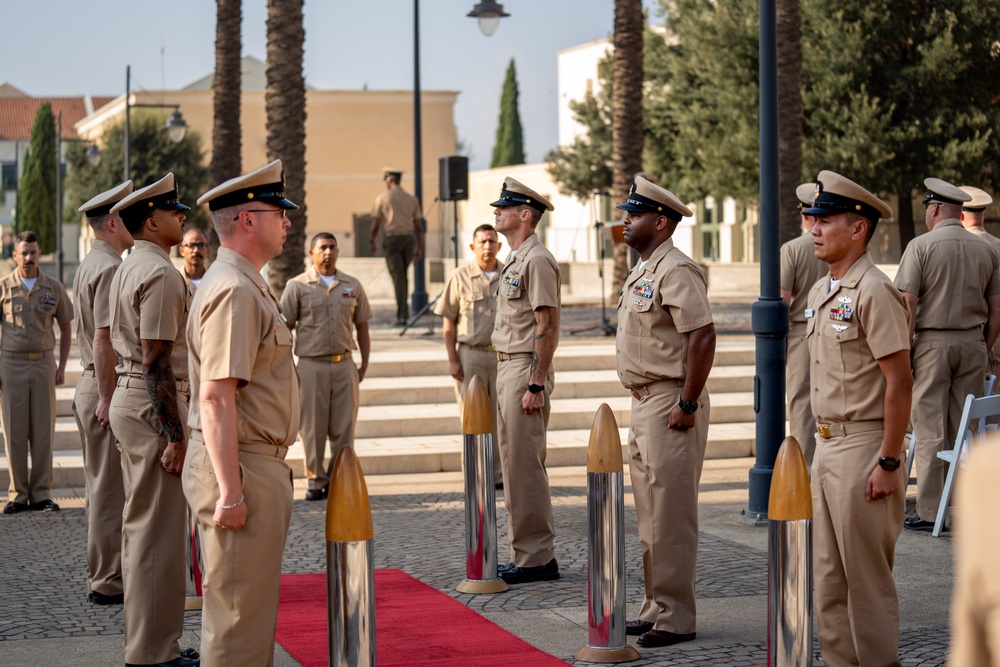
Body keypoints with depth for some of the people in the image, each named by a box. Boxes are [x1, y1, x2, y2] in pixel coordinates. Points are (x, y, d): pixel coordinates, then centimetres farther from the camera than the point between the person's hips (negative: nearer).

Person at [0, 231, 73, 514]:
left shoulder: (54, 288, 5)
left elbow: (65, 327, 12)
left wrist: (62, 367, 5)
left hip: (43, 365, 1)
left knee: (43, 432, 2)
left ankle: (41, 494, 9)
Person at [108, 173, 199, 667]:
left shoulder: (128, 270, 16)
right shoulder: (160, 274, -16)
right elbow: (157, 361, -21)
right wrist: (174, 436, -21)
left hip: (128, 400, 11)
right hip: (154, 406, -11)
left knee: (141, 524, 15)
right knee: (159, 530, -7)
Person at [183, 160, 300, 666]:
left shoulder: (246, 283, 16)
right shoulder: (234, 290, -18)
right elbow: (216, 396, -24)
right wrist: (230, 491, -26)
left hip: (259, 465, 11)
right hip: (243, 470, -11)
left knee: (251, 601, 18)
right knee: (239, 609, -5)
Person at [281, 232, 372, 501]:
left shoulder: (352, 286, 10)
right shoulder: (297, 286, 1)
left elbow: (361, 327, 15)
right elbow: (285, 328, 1)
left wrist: (365, 364, 10)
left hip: (344, 365, 2)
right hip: (311, 365, -2)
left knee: (344, 427, 2)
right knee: (312, 427, 1)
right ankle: (316, 479, 11)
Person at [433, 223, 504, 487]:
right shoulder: (460, 278, 1)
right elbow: (448, 322, 2)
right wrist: (452, 360, -5)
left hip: (504, 354, 2)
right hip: (471, 354, -2)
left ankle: (500, 475, 10)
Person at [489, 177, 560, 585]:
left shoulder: (537, 261, -14)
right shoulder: (515, 261, 17)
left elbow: (547, 327, -19)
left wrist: (536, 385, -22)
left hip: (526, 372, -11)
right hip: (507, 368, 11)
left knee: (526, 466, -9)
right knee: (515, 464, 13)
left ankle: (536, 558, -5)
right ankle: (527, 552, 18)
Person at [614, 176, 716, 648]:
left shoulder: (675, 270, -16)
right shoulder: (643, 270, 16)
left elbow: (703, 336, -23)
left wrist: (687, 405, -22)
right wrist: (644, 407, 18)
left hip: (670, 406, -11)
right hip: (643, 402, 11)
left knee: (671, 518, -6)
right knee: (650, 518, 16)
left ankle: (675, 619, -2)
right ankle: (655, 609, 24)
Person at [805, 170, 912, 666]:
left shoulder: (874, 292, -15)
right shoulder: (820, 292, 13)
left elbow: (900, 383, -18)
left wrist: (888, 463, -20)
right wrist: (821, 448, 18)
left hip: (863, 450, -9)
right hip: (826, 446, 9)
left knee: (867, 578, -3)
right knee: (829, 577, 12)